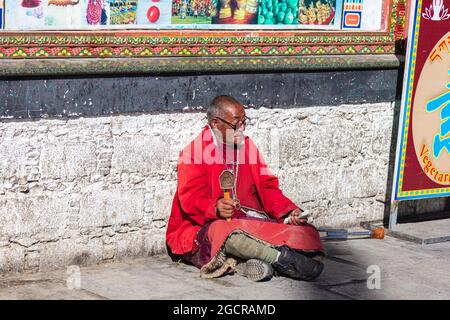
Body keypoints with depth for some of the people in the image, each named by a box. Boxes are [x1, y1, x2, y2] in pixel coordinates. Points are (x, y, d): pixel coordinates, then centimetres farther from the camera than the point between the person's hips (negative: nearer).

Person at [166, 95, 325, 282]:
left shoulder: (247, 146, 18)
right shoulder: (194, 152, -1)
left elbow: (267, 188, 14)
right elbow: (192, 199, -11)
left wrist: (290, 211, -4)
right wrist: (215, 208, -32)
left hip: (252, 221, 5)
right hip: (208, 226, -5)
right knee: (222, 232, -40)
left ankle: (244, 263, -42)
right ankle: (284, 259, -49)